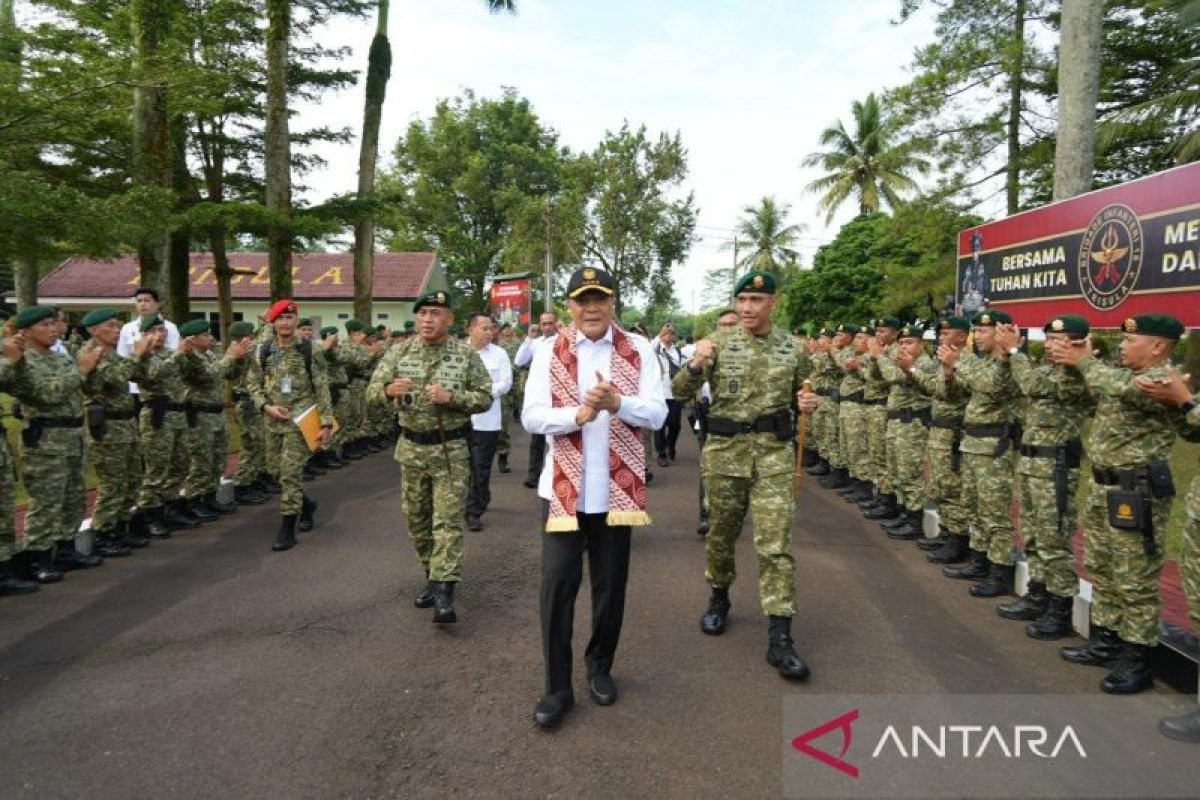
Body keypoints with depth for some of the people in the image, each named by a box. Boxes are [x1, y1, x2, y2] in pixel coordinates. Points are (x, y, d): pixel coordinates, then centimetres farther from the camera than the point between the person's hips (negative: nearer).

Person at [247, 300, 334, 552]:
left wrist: (326, 423, -11)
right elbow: (253, 384, 9)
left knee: (291, 472, -7)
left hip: (300, 419, -5)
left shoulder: (309, 350, -6)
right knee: (275, 470, 13)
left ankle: (287, 529, 3)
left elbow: (322, 389, -7)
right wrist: (266, 406, -9)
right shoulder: (263, 351, 4)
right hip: (273, 420, 5)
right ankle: (306, 503, 38)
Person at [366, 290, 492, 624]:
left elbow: (485, 397, -4)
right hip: (411, 448, 4)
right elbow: (372, 392, -1)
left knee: (448, 520, -6)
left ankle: (444, 590, -5)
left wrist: (452, 397, -21)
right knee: (416, 518, 13)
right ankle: (432, 575, 31)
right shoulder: (399, 353, 1)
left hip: (451, 449, -3)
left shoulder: (466, 354, -4)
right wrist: (388, 390, -25)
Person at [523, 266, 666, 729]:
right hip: (564, 487, 0)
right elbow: (531, 416, -6)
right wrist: (577, 414, -23)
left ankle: (600, 668, 34)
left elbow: (657, 413, -5)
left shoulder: (638, 351, 1)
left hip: (617, 488, 1)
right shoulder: (550, 352, 1)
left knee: (611, 584, 13)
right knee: (557, 584, 0)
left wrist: (617, 402, -24)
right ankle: (558, 687, 13)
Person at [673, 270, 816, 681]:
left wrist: (809, 403, -6)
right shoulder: (719, 342, -2)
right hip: (725, 451, 0)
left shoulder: (792, 348, 4)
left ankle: (779, 637, -1)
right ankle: (719, 598, 40)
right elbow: (681, 390, -7)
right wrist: (696, 364, -27)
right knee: (721, 533, 14)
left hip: (775, 454, 0)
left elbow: (801, 393, 18)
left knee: (775, 543, -4)